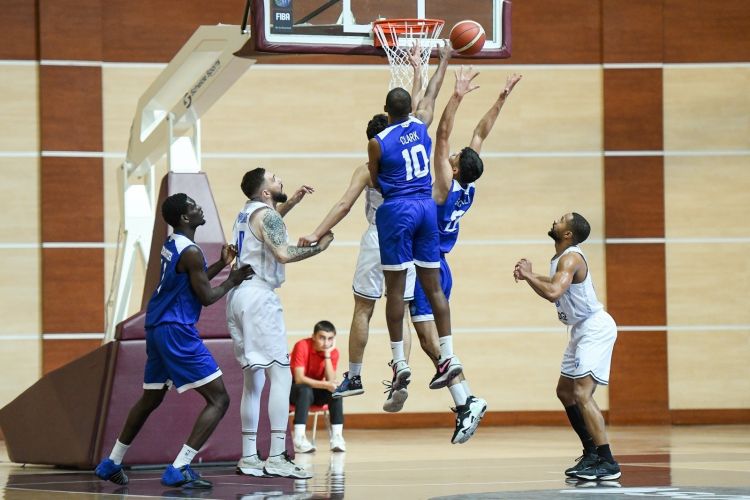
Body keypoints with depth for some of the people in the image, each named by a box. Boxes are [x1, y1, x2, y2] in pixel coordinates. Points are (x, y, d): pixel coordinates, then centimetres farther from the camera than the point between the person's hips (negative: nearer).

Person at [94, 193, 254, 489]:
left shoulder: (172, 244, 12)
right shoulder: (190, 251, -16)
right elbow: (206, 297, -12)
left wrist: (221, 265, 19)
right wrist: (232, 280, 4)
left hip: (157, 327, 10)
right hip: (176, 331, -10)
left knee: (150, 399, 25)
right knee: (218, 400, -9)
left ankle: (112, 464, 33)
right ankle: (178, 470, -17)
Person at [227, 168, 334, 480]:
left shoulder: (248, 211, 19)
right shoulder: (266, 214, -9)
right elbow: (283, 254, -23)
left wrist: (290, 203, 33)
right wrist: (319, 247, -10)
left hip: (237, 295, 10)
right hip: (258, 294, -10)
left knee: (253, 379, 14)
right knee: (280, 375, -11)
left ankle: (249, 458, 14)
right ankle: (276, 459, -18)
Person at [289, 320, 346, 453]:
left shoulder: (333, 352, -8)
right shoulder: (302, 346, -21)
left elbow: (331, 381, -19)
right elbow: (299, 379, -29)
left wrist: (327, 355, -24)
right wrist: (325, 385, -38)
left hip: (316, 389, 4)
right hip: (295, 390, -4)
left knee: (335, 390, -25)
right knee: (305, 390, -37)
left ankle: (337, 436, -28)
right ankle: (299, 439, -44)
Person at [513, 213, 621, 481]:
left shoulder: (571, 259, -20)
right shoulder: (561, 258, 11)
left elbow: (553, 292, -36)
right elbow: (552, 288, 28)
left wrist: (528, 274, -21)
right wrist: (529, 276, 11)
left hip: (595, 329, -11)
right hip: (582, 330, 11)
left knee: (582, 394, -19)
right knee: (565, 391, 17)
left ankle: (608, 463, -20)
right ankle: (591, 453, 25)